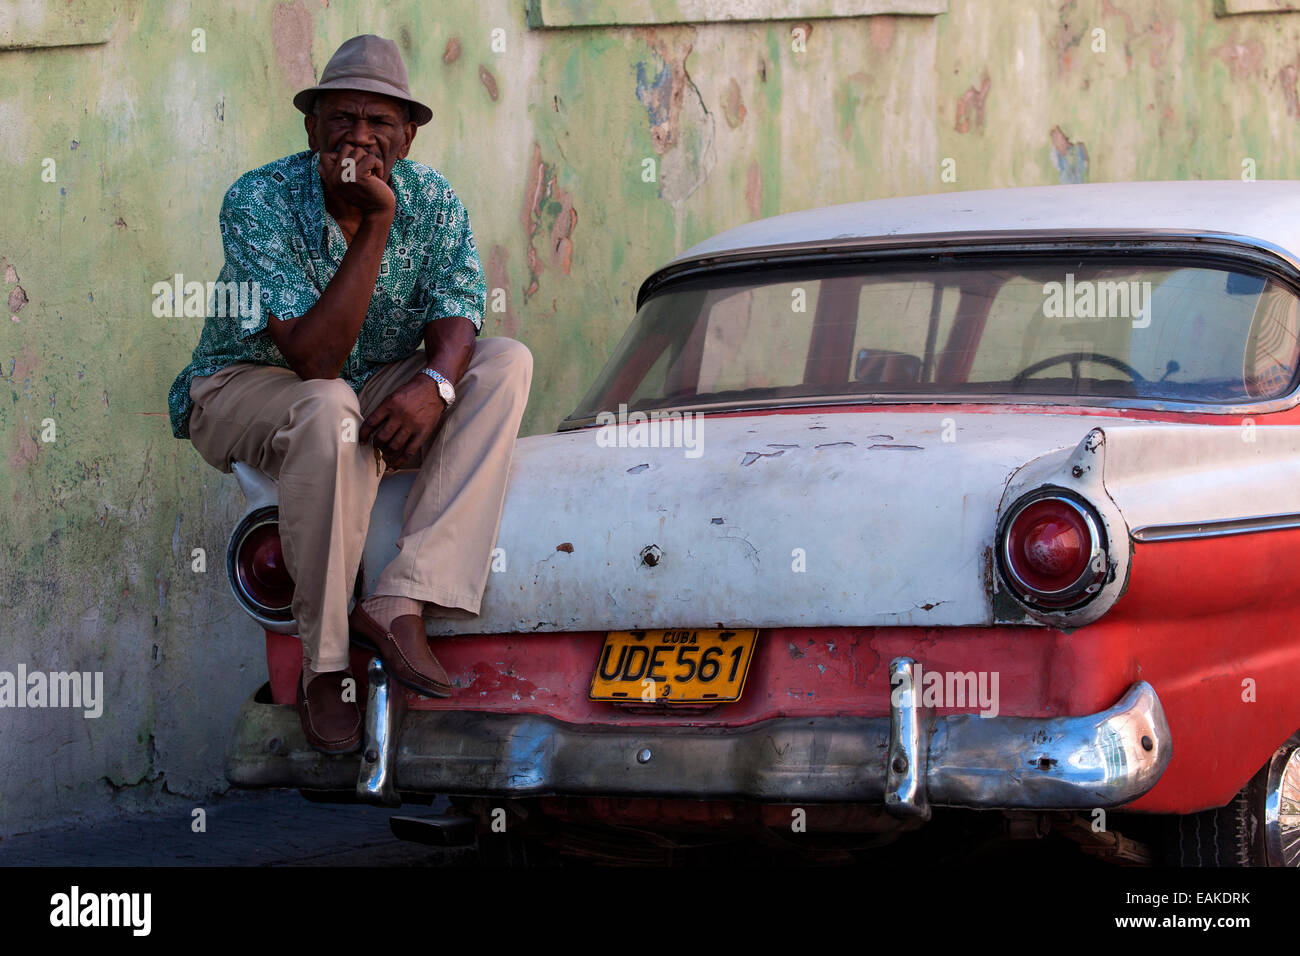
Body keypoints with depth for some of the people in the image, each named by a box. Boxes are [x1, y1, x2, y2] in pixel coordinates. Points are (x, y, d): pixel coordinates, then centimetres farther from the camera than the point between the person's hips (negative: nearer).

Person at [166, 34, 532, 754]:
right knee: (331, 413, -39)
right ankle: (324, 661, -26)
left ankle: (398, 602, -31)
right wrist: (376, 227, -35)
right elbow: (314, 358, -31)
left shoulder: (433, 200, -7)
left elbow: (455, 322, -13)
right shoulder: (258, 201, -22)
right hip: (248, 389, -5)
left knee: (507, 362, -18)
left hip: (379, 386, 5)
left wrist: (434, 382, -37)